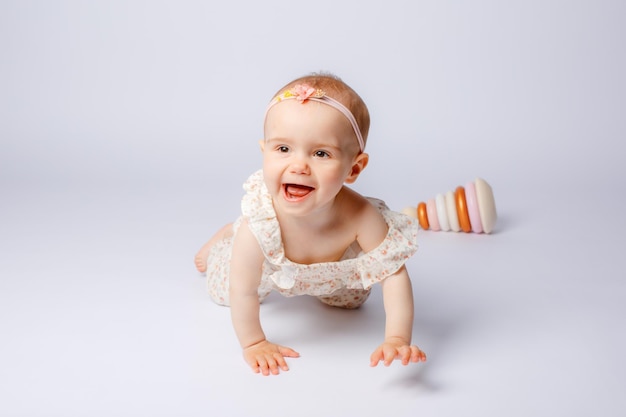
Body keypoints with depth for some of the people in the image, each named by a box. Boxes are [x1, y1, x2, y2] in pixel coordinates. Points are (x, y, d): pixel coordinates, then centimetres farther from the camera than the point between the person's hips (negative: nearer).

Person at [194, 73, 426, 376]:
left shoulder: (362, 217, -45)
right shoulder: (258, 228, -48)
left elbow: (393, 274, -35)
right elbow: (243, 292, -34)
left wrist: (397, 340, -43)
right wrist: (253, 344, -24)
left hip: (335, 264, 2)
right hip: (272, 261, -1)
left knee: (351, 300, 27)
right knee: (222, 292, 21)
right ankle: (225, 237, 45)